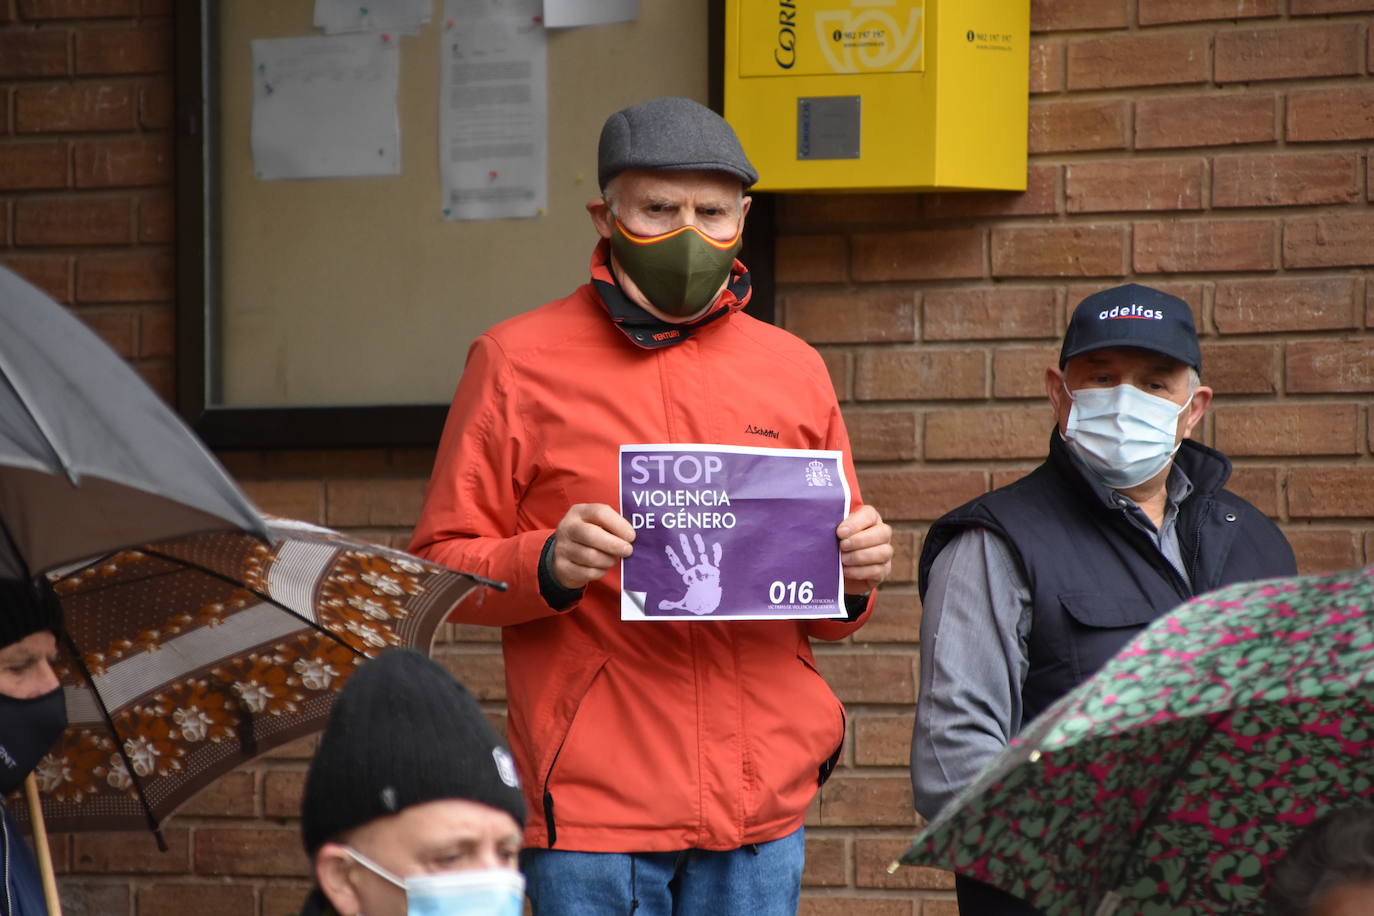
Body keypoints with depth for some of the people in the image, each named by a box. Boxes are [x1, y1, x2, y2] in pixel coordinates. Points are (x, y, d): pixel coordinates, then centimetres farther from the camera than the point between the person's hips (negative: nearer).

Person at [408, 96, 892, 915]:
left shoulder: (793, 370, 14)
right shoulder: (520, 361, 2)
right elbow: (441, 570, 1)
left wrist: (856, 576, -2)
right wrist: (547, 565, -18)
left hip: (761, 801, 3)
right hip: (592, 806, -3)